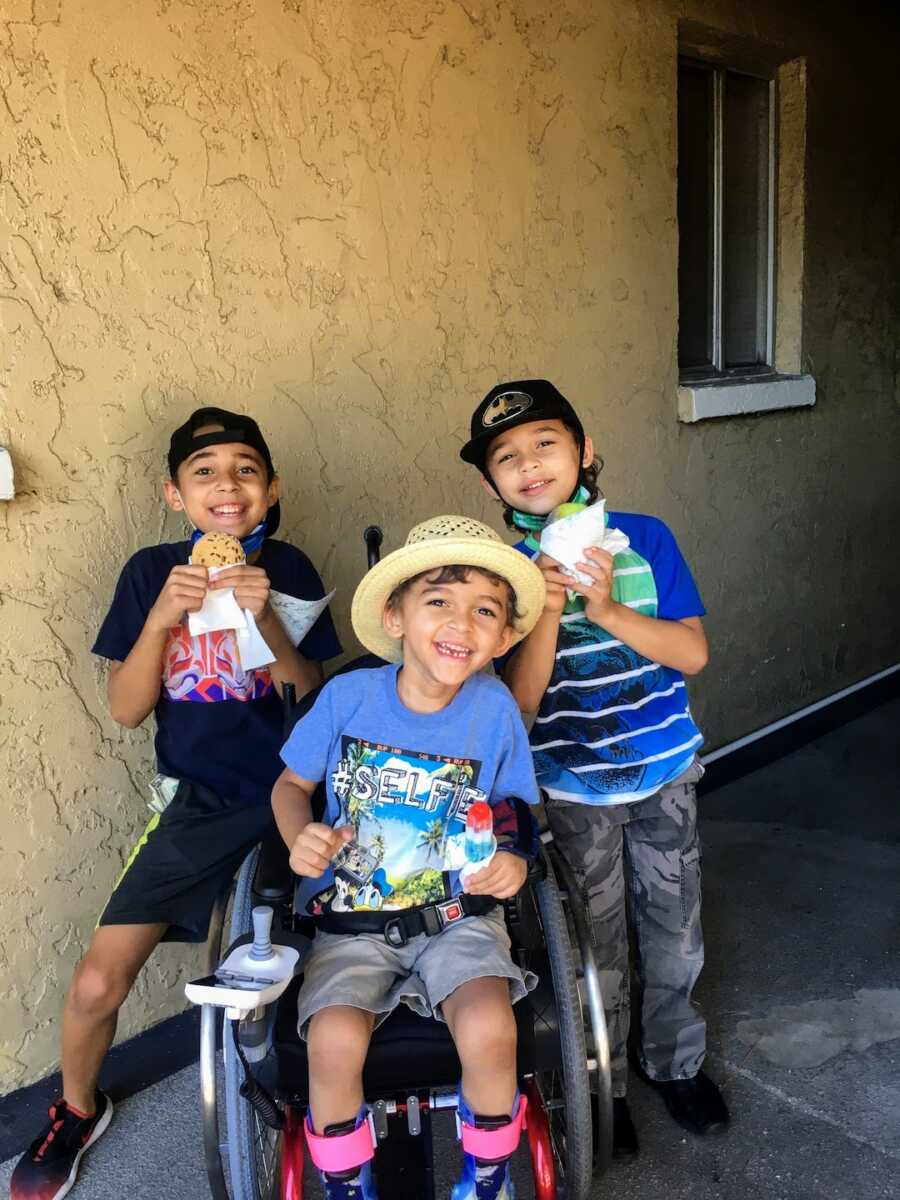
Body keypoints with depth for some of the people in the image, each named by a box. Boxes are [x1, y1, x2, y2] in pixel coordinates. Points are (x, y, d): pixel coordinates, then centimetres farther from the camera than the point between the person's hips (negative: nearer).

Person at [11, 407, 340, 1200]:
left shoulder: (288, 569, -4)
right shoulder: (151, 572, -3)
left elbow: (314, 698, -5)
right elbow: (127, 710, -4)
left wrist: (266, 621, -22)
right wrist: (163, 617, -20)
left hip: (289, 792, 0)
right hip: (198, 805, 0)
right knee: (98, 982, -4)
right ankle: (77, 1112, 29)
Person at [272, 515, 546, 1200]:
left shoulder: (495, 709, -8)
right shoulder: (348, 696, -9)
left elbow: (511, 813, 6)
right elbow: (291, 785, 7)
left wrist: (515, 860, -16)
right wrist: (301, 837, -13)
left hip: (457, 914, 0)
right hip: (352, 921, 0)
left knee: (488, 1028, -26)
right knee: (335, 1039, -25)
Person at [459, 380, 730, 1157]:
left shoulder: (645, 538, -9)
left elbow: (693, 654, -11)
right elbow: (517, 704, -15)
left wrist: (607, 609, -24)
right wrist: (546, 614, -29)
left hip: (665, 772, 2)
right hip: (572, 788, -1)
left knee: (673, 927, 18)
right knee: (597, 944, 13)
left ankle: (675, 1059, 42)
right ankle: (601, 1083, 36)